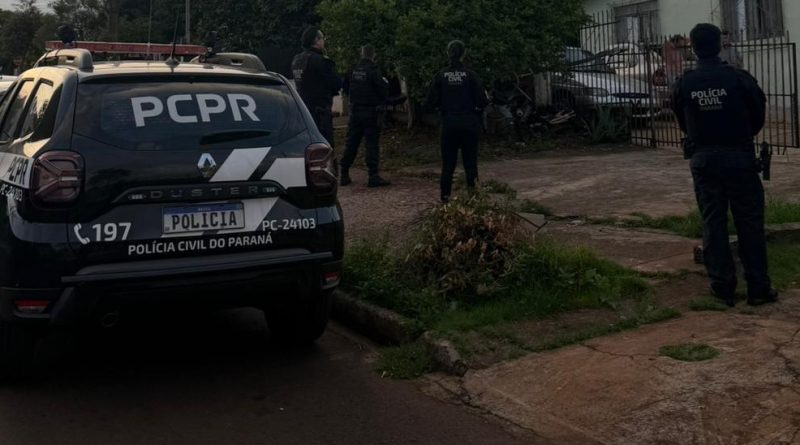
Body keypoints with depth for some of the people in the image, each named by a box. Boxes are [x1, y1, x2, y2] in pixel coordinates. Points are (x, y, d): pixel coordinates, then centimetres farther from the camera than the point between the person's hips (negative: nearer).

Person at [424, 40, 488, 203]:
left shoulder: (441, 76, -3)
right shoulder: (470, 75, -7)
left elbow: (430, 103, -4)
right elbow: (482, 101, -10)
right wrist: (477, 108, 11)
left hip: (449, 123, 1)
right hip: (469, 123, -1)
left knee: (448, 162, 8)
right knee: (470, 161, 7)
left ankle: (445, 196, 7)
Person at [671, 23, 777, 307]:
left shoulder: (684, 85, -4)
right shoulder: (739, 79, -9)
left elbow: (682, 123, 5)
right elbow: (759, 115, 2)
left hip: (703, 159, 2)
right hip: (739, 156, -2)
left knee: (712, 223, 8)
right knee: (749, 222, 6)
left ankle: (723, 286, 10)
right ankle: (758, 288, 9)